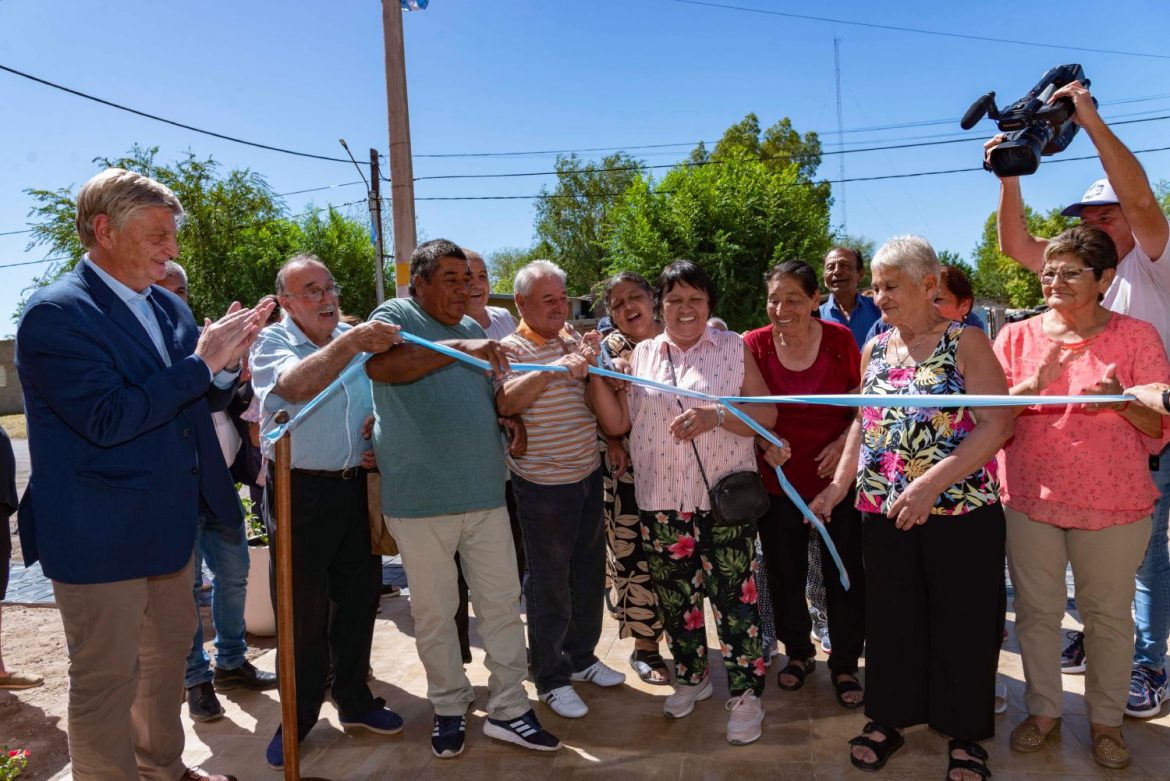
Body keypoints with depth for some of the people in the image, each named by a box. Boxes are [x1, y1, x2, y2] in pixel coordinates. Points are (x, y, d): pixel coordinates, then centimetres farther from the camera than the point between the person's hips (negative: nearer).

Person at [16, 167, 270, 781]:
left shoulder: (168, 306, 6)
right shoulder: (56, 313, -17)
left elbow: (203, 400, 13)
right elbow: (107, 419, -27)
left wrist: (226, 360, -8)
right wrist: (201, 361, -23)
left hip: (169, 520, 9)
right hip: (99, 533, -8)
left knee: (168, 651, 22)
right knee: (105, 678, 6)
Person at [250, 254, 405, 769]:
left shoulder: (359, 342, 8)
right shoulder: (272, 343, -6)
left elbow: (379, 407, 20)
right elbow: (294, 386, -30)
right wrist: (349, 342, -40)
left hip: (357, 489, 5)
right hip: (301, 493, -4)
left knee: (359, 597, 14)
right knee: (303, 610, 5)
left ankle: (355, 701, 32)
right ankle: (299, 717, 24)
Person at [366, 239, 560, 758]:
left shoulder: (474, 330, 16)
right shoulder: (396, 317, -2)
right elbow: (379, 366, -25)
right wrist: (458, 348, -28)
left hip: (485, 495, 5)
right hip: (420, 500, -5)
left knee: (503, 603, 8)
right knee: (434, 613, 8)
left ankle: (508, 709, 21)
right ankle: (449, 708, 27)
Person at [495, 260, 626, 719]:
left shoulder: (572, 344, 8)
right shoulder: (512, 348, -10)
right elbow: (505, 403, -27)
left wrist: (592, 366, -8)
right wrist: (553, 370, -37)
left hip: (588, 475, 6)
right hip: (543, 486, -6)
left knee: (589, 574, 17)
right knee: (550, 585, 5)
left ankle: (581, 657, 36)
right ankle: (550, 679, 21)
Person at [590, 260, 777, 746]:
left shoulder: (734, 348, 2)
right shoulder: (641, 355, 9)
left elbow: (766, 414, -3)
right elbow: (616, 422, 6)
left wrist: (716, 417, -19)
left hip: (725, 497, -3)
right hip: (660, 500, 3)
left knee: (733, 595, -1)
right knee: (673, 595, 13)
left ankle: (745, 694, 16)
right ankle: (691, 677, 34)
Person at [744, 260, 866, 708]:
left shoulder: (840, 339, -9)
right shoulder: (754, 345, -9)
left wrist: (844, 442, -12)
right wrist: (765, 443, -17)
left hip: (837, 476, -1)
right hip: (778, 480, 1)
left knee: (845, 575, 5)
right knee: (785, 574, 13)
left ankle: (845, 666, 26)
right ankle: (798, 653, 37)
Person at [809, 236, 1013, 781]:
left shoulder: (966, 343, -6)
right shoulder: (874, 351, 10)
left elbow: (997, 424, -14)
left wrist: (932, 482, -24)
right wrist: (840, 483, 7)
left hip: (961, 512, -4)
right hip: (883, 512, 4)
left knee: (962, 623, 7)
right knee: (891, 618, 13)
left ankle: (965, 735, 26)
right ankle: (889, 718, 31)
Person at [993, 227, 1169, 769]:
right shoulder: (1017, 336, 3)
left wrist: (1123, 399, -22)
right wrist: (1030, 386, -19)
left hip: (1113, 505, -1)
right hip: (1029, 498, 2)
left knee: (1109, 614, 11)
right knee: (1036, 610, 11)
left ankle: (1106, 720, 30)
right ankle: (1043, 709, 30)